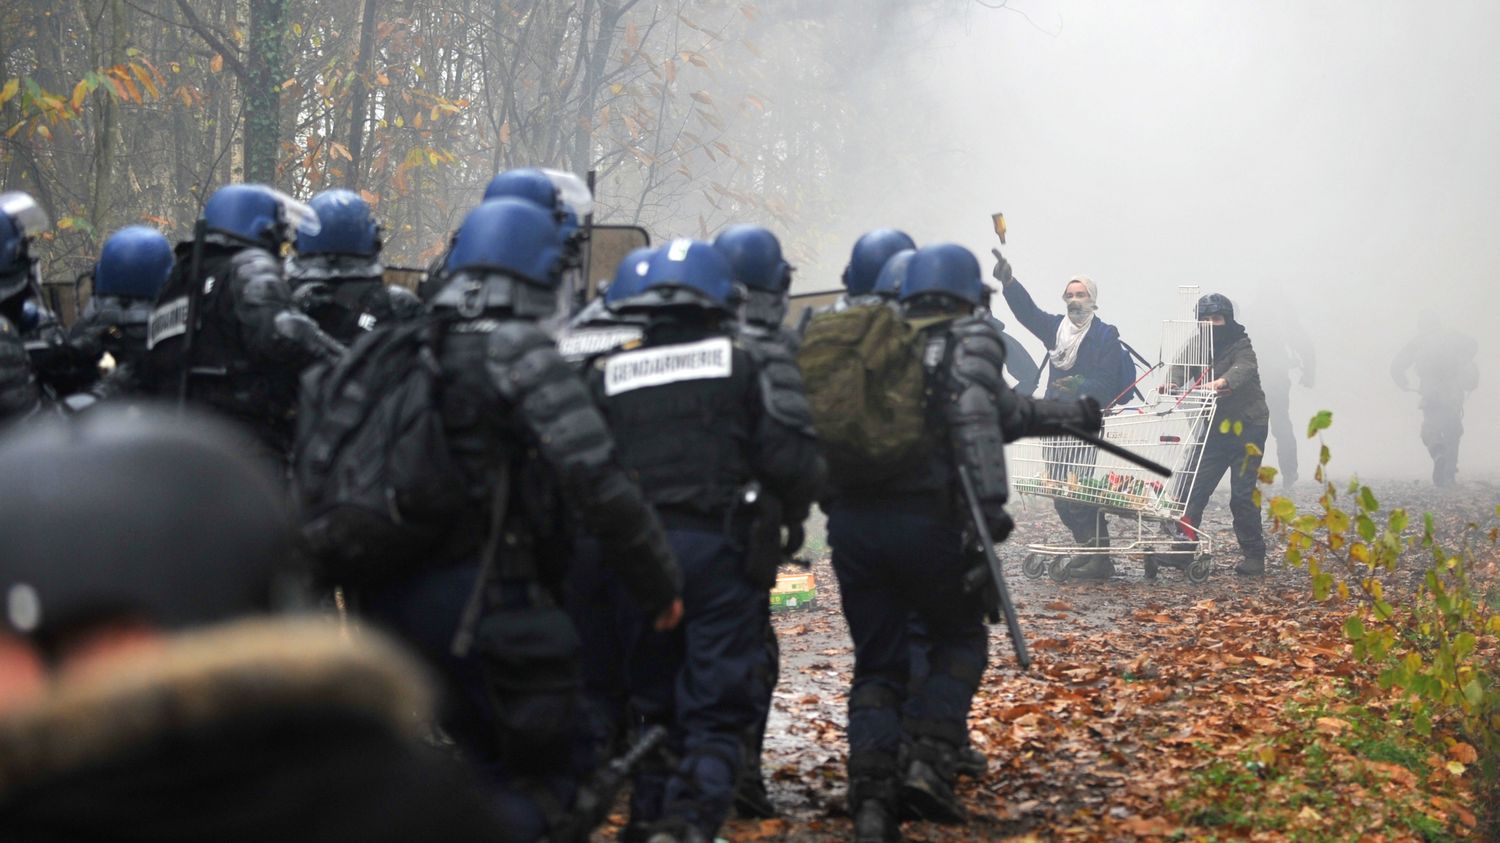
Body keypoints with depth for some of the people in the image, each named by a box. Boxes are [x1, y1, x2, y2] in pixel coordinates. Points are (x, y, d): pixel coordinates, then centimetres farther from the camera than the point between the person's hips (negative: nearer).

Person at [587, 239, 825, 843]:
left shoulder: (608, 374, 9)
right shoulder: (747, 365, 1)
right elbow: (792, 458, -7)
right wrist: (794, 507, 13)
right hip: (721, 549, -3)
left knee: (652, 702, 17)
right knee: (716, 710, -1)